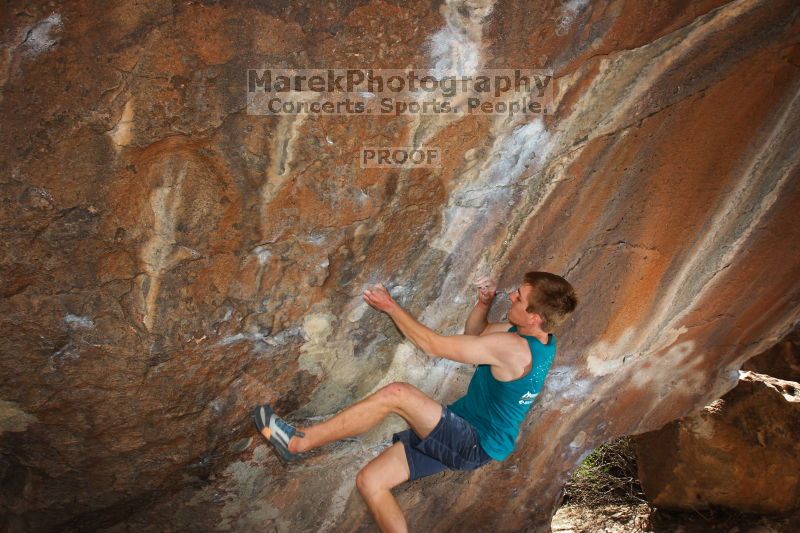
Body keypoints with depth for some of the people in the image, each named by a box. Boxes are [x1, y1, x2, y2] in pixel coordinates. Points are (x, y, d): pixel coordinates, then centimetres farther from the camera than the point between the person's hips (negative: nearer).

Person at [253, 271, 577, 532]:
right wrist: (483, 303, -2)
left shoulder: (512, 348, -27)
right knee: (369, 482, 0)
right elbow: (474, 335, 18)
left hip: (474, 445, -9)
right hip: (459, 436, 10)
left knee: (396, 394, -30)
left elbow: (432, 345, -21)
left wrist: (390, 306, -11)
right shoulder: (537, 337, 3)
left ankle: (299, 441, -21)